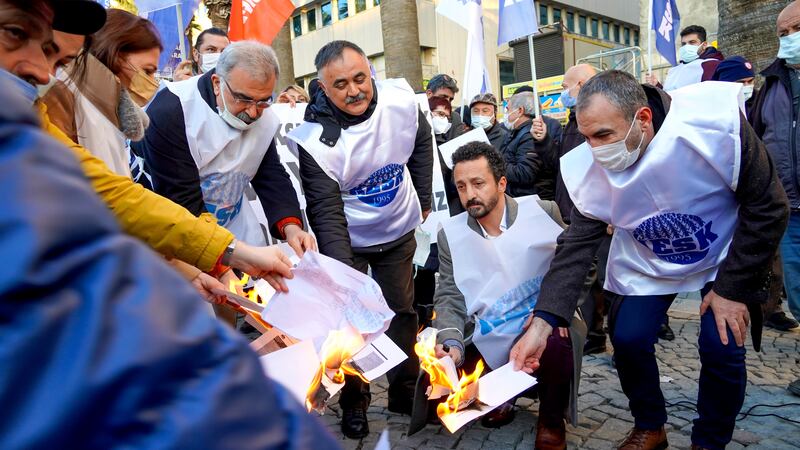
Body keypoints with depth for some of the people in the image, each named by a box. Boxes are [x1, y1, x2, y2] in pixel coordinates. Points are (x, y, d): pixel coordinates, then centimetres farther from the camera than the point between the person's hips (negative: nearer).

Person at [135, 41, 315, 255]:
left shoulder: (265, 118, -4)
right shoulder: (169, 111, -23)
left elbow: (271, 175, 2)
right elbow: (182, 201, -24)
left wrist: (290, 226, -15)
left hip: (237, 229, 4)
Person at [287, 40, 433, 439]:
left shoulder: (402, 100, -17)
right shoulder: (313, 139, -28)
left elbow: (422, 143, 4)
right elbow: (326, 210, -30)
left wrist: (424, 200, 8)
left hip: (399, 231, 4)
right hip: (348, 241, -3)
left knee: (402, 311, 14)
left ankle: (405, 391, 33)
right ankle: (354, 402, 24)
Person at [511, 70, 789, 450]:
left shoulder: (715, 124, -31)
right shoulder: (591, 167, -23)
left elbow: (767, 206, -20)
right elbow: (577, 245, -20)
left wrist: (732, 287, -18)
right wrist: (543, 321, -31)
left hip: (724, 256, -2)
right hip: (647, 263, 2)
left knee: (722, 347, -13)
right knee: (628, 339, -8)